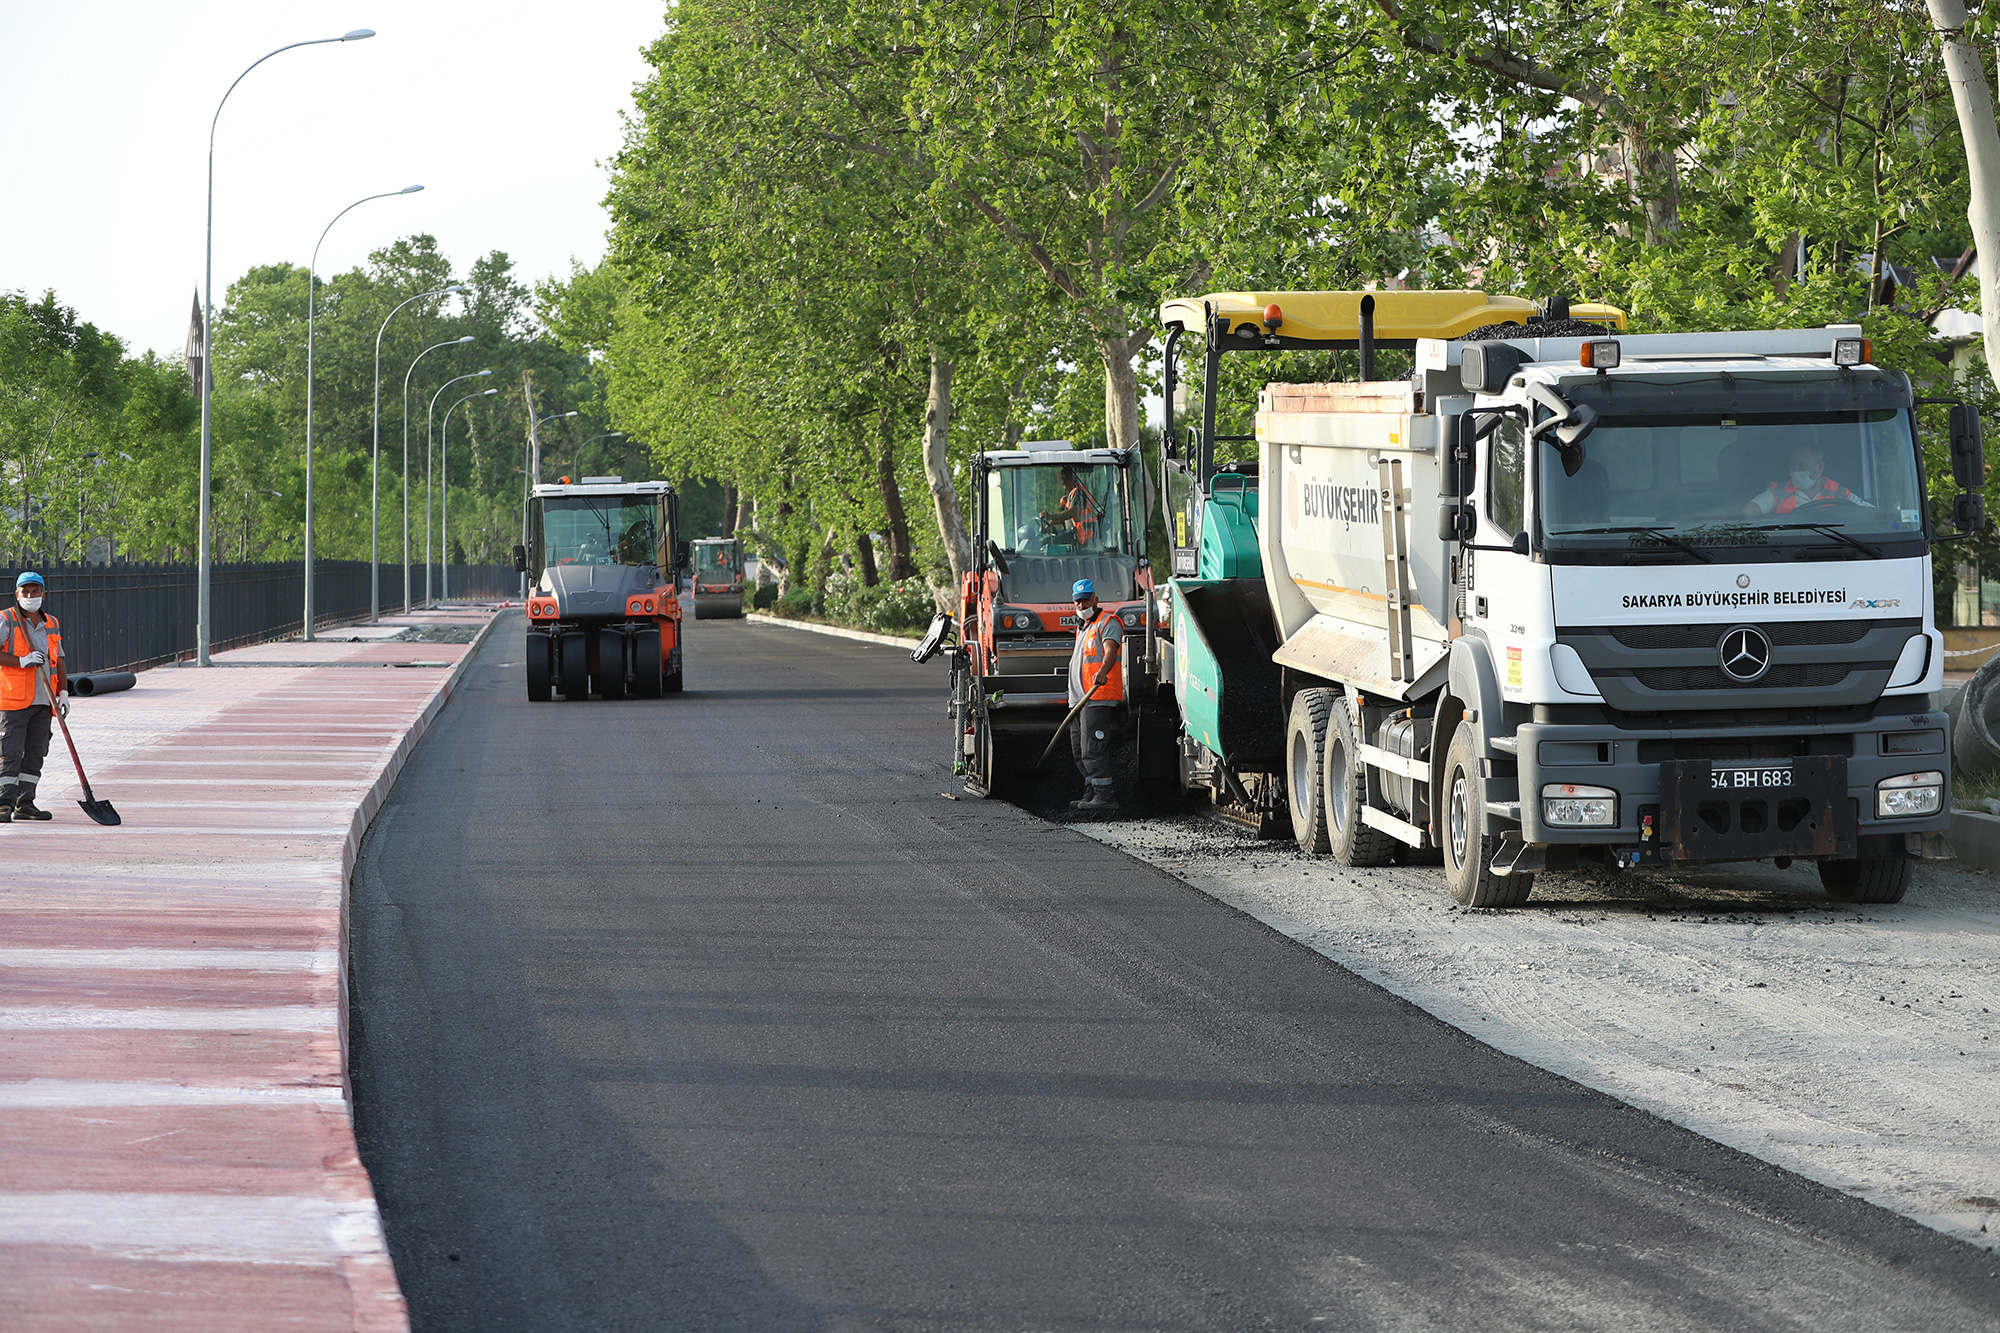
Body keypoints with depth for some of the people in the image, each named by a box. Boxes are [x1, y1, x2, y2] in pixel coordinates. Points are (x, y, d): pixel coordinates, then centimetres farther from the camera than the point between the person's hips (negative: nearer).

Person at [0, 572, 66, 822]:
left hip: (43, 702, 6)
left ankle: (25, 804, 12)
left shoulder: (52, 625, 15)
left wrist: (62, 694, 9)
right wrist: (22, 661, -21)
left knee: (35, 754, 7)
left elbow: (59, 661, 20)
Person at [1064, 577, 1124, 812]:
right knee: (1079, 751, 9)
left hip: (1098, 697, -10)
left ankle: (1104, 795, -16)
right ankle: (1091, 792, 14)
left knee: (1092, 748, -15)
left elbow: (1110, 650, -23)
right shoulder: (1083, 627, 25)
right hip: (1079, 699, 10)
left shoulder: (1108, 623, -5)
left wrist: (1103, 671, -41)